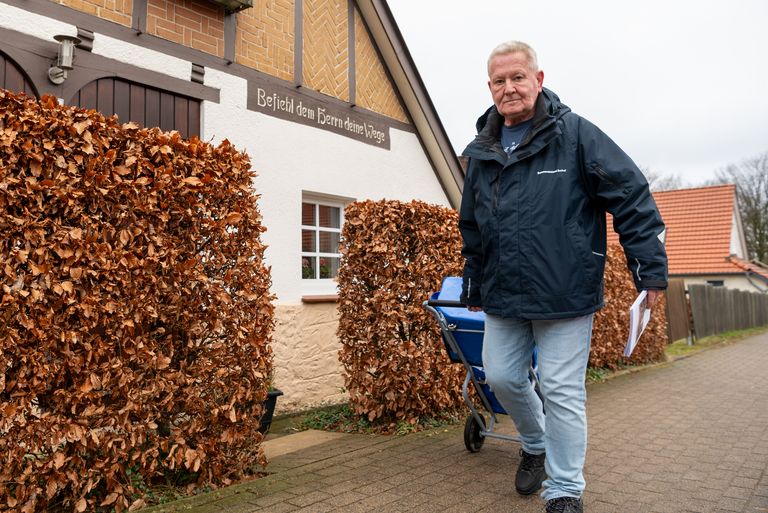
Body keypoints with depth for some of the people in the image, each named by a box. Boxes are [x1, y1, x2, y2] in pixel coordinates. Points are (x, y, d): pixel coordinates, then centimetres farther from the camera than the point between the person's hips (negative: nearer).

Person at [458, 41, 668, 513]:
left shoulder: (575, 133, -5)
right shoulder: (481, 153, 10)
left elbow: (632, 195, -6)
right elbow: (472, 230, 19)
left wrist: (651, 267, -10)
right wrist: (473, 286, 23)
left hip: (565, 293, -5)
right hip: (503, 297, 5)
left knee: (562, 392, 0)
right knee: (502, 377, 11)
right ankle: (535, 445, 41)